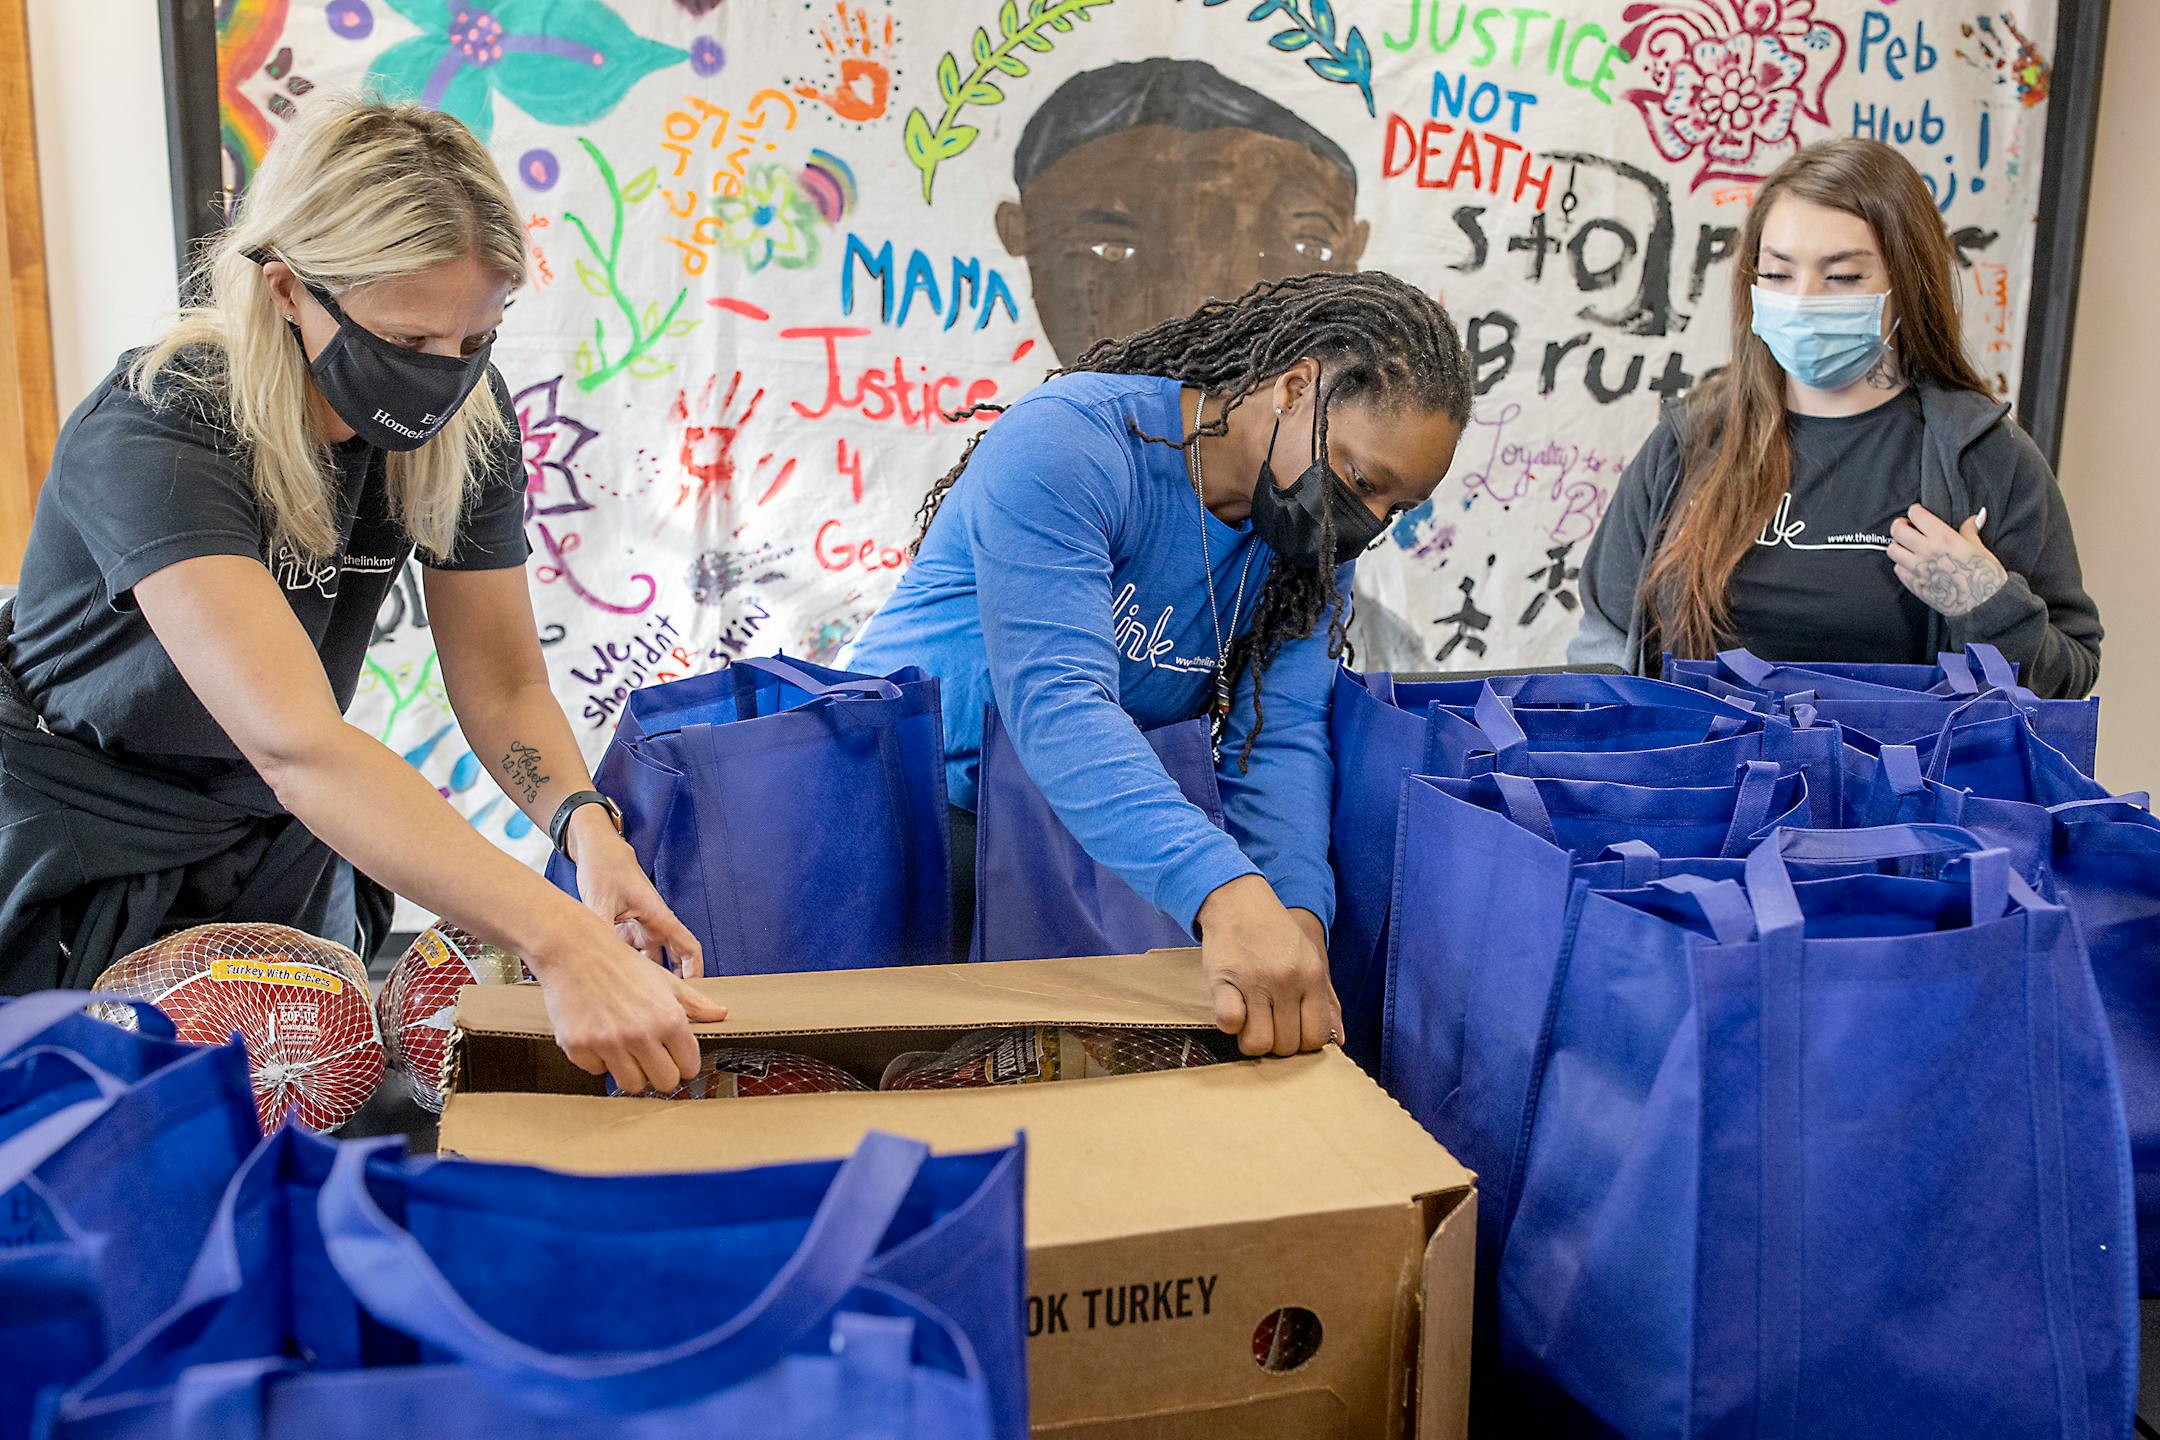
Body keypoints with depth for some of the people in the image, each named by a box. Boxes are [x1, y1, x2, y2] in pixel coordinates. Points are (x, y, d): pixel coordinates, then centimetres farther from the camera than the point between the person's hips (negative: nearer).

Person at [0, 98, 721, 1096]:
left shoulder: (467, 422, -14)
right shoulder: (152, 436, -32)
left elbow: (502, 683, -9)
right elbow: (294, 742, -45)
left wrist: (584, 826, -32)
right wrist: (558, 940, -56)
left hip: (278, 844, 5)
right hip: (82, 850, -4)